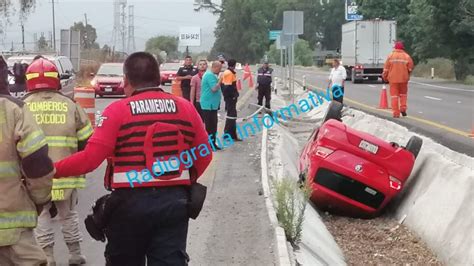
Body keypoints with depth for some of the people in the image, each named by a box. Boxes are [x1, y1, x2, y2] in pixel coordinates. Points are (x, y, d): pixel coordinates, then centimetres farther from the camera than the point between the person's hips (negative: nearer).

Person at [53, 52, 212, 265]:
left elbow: (91, 157, -13)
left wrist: (53, 169, -1)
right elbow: (204, 155, 9)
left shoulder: (118, 110, -8)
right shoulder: (186, 107, 4)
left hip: (131, 202, -2)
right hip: (174, 201, 3)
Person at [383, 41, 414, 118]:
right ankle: (403, 108, 6)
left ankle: (396, 113, -1)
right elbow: (410, 68, -1)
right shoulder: (407, 56, -1)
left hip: (393, 79, -1)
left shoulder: (390, 56, -2)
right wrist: (407, 75, 16)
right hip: (403, 79, 1)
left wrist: (385, 77, 9)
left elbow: (386, 68, -3)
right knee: (403, 94, 20)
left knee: (394, 95, 3)